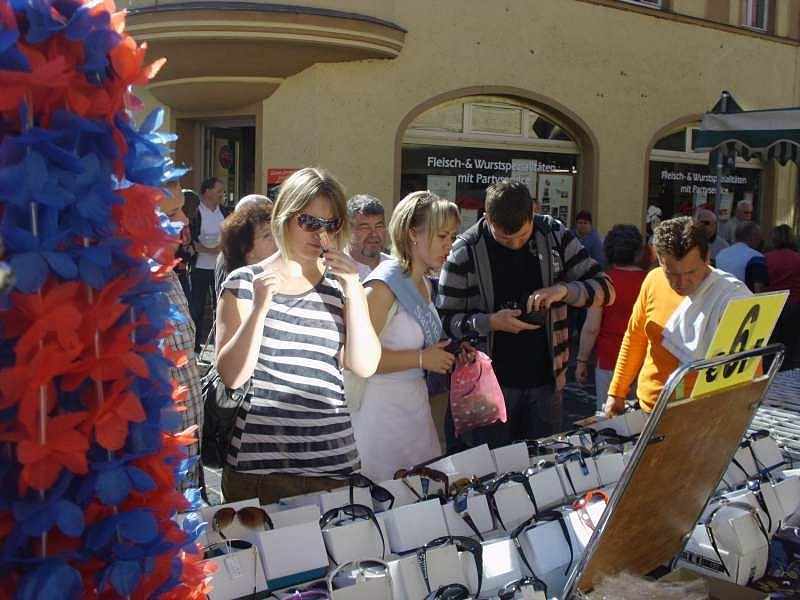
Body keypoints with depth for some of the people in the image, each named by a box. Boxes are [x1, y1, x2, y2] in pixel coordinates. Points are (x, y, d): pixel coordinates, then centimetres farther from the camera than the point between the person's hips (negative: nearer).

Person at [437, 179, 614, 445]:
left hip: (545, 381, 3)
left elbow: (605, 288, 1)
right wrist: (490, 322, -22)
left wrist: (563, 290, -18)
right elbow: (444, 319, -6)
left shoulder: (554, 235, -1)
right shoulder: (466, 250, -10)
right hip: (491, 383, -2)